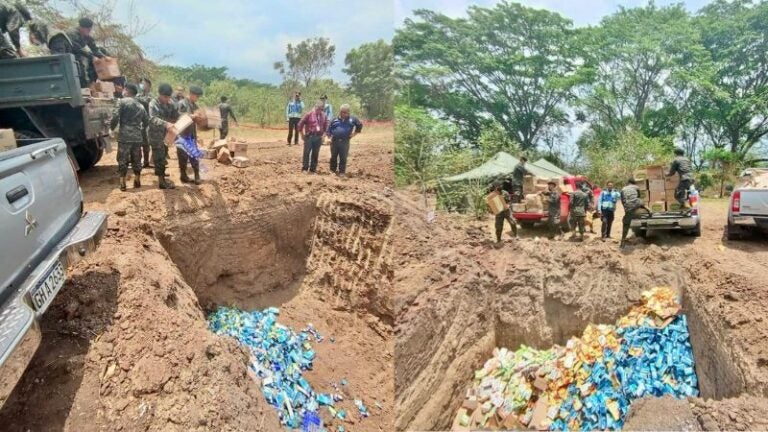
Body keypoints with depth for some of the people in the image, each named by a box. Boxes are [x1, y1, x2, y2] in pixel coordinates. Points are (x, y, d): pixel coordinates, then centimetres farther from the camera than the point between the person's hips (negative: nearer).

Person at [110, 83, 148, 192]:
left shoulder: (122, 101, -4)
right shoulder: (141, 106, 14)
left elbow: (115, 117, -12)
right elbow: (146, 121, 16)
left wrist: (112, 127, 4)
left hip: (124, 136, -5)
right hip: (137, 137, 5)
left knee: (122, 160, 2)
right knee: (136, 160, 14)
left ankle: (122, 184, 3)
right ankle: (137, 182, 20)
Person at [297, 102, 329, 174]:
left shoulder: (324, 116, 6)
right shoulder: (309, 114, -6)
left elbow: (326, 125, 18)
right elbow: (300, 124, -4)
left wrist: (323, 134, 8)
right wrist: (303, 134, -1)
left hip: (318, 137, 4)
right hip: (309, 136, -3)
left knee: (315, 154, 7)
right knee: (306, 153, -2)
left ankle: (313, 169, 15)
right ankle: (304, 168, 5)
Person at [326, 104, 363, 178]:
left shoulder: (352, 119, 3)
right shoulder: (335, 120, 8)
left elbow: (360, 125, 15)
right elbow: (329, 129, 18)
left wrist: (354, 133, 8)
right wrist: (329, 136, 4)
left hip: (345, 142, -2)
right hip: (334, 141, 2)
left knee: (343, 158, -4)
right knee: (333, 157, 11)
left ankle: (342, 172, 3)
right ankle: (332, 170, 25)